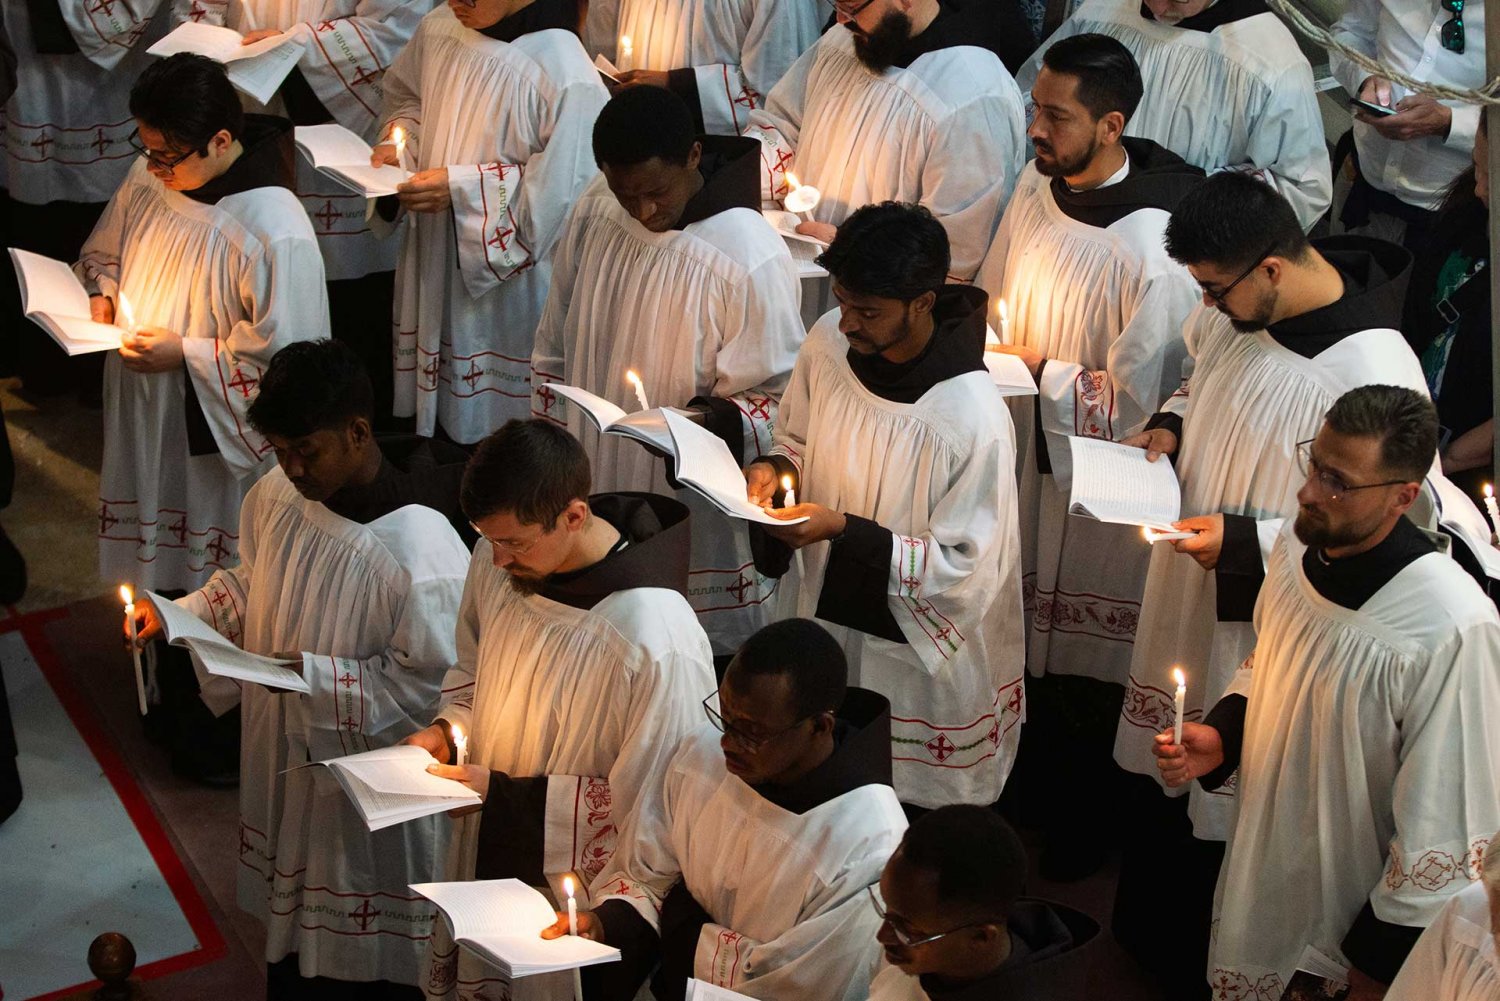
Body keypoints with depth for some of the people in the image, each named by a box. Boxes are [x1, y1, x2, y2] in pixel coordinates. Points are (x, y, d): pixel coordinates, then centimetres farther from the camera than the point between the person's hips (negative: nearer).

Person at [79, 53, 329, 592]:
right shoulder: (150, 178, -6)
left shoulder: (276, 234, -29)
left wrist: (187, 354, -24)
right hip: (140, 422, 7)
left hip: (211, 438, -7)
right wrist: (100, 293, -7)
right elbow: (103, 252, 14)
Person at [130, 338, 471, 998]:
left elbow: (428, 684, -23)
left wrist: (311, 674, -29)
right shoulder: (275, 496, -8)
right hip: (281, 760, 7)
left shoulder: (421, 551, -30)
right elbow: (248, 585, 10)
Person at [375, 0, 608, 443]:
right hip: (434, 253, 6)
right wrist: (398, 142, -3)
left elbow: (562, 183, -21)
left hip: (508, 268, -6)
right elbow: (407, 95, 17)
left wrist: (462, 187, -23)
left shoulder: (564, 74, -24)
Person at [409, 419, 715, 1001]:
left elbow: (647, 811, -23)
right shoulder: (496, 563, -10)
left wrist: (502, 793, -23)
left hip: (571, 901, -6)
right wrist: (449, 727, -9)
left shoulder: (658, 641, -32)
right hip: (483, 865, 6)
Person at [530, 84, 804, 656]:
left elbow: (782, 400, -14)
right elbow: (555, 346, 10)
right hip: (593, 493, 6)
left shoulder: (752, 258, -22)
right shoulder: (595, 212, -4)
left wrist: (723, 422, -33)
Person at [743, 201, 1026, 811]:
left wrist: (844, 530, -30)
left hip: (915, 646, -6)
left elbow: (964, 566, -23)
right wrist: (773, 468, -16)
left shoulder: (974, 421, -31)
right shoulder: (828, 343, -12)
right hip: (821, 608, 6)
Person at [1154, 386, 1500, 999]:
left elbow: (1445, 827, -22)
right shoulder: (1301, 542, -10)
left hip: (1349, 909, -6)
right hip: (1258, 866, 6)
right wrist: (1220, 736, -6)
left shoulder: (1451, 629, -31)